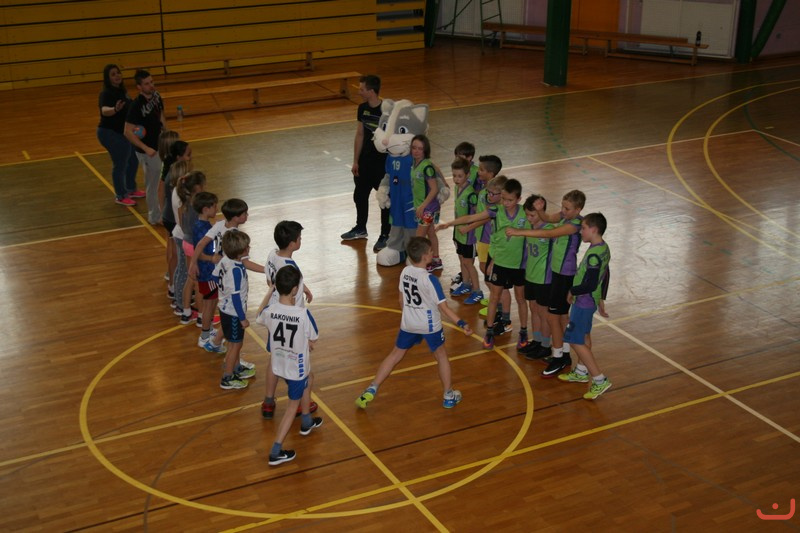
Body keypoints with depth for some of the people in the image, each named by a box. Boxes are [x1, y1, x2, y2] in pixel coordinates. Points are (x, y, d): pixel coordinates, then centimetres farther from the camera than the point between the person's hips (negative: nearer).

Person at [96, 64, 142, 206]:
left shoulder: (121, 90, 4)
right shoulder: (106, 94, -22)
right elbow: (104, 110, -42)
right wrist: (115, 109, -64)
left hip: (123, 132, 9)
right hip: (110, 134, -9)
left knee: (133, 161, 19)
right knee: (120, 164, -1)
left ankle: (131, 189, 38)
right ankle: (120, 196, 15)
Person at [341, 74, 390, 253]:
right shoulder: (363, 108, 2)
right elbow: (360, 135, 9)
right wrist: (356, 161, 10)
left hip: (383, 162, -7)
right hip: (365, 160, 7)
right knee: (360, 195, 19)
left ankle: (385, 236, 19)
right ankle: (360, 228, 40)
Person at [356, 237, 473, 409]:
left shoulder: (405, 272, -6)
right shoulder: (430, 279, -23)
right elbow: (443, 307, -22)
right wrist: (461, 323, -21)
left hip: (408, 323, 4)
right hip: (430, 325, -4)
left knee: (395, 355, 17)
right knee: (441, 356, 17)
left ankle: (371, 390, 14)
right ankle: (449, 396, 24)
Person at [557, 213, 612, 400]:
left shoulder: (593, 255, -27)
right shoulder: (604, 248, 3)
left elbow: (590, 285, -29)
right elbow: (605, 277, 15)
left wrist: (572, 291, -13)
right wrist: (601, 298, 25)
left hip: (584, 302, -10)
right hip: (591, 300, 10)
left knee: (576, 341, -4)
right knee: (584, 336, 23)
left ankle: (600, 380, -2)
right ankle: (581, 372, 38)